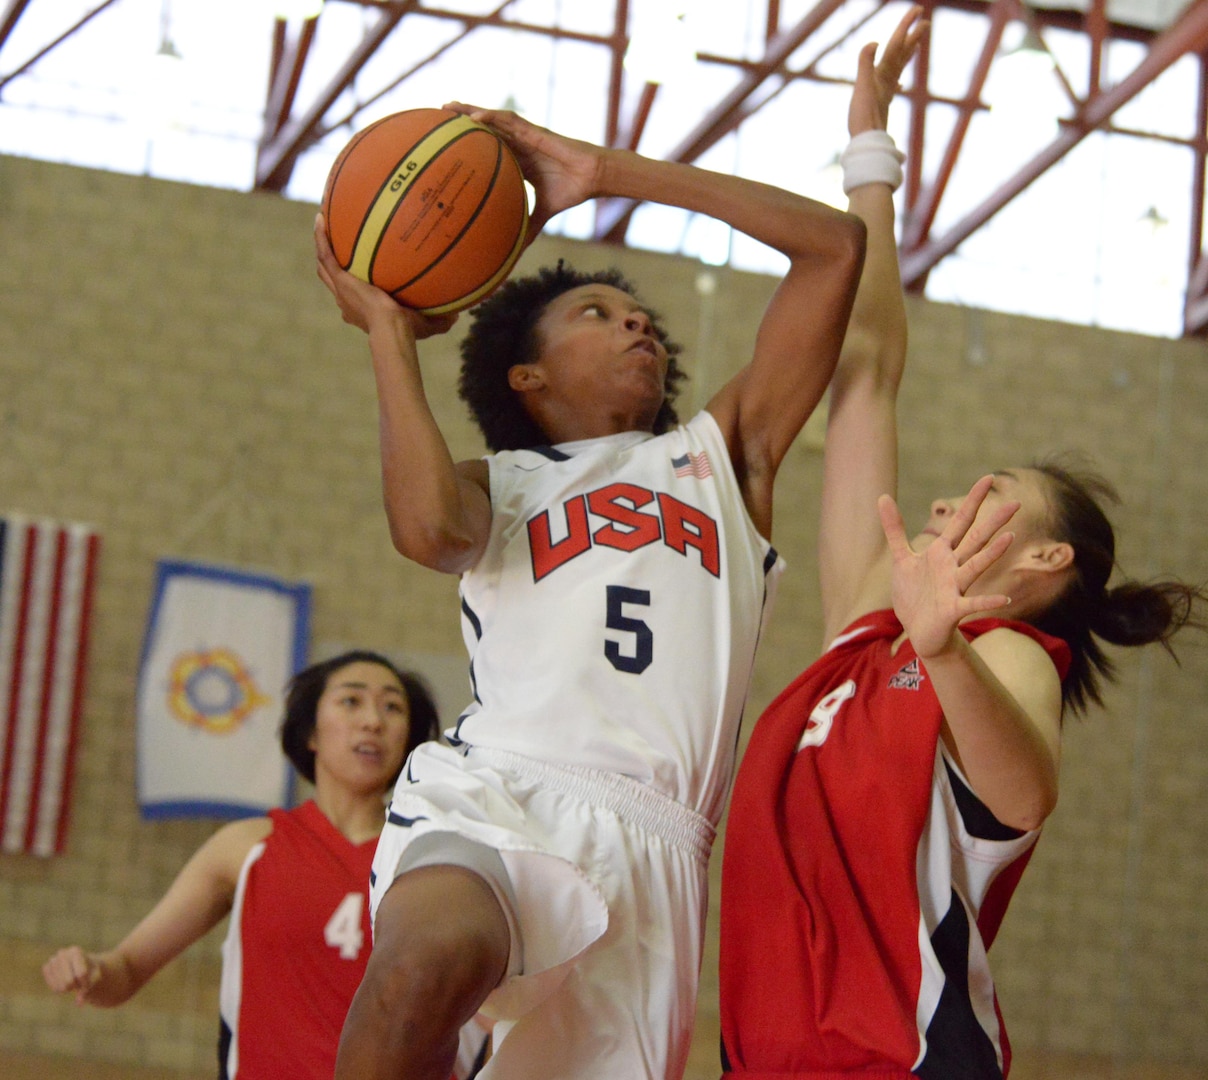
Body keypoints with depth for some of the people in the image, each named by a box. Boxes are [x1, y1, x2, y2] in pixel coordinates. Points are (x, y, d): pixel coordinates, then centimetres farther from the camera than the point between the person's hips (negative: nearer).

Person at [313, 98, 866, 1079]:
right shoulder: (499, 485, 24)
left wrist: (605, 173, 20)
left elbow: (834, 245, 22)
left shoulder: (720, 454, 29)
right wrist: (388, 328, 10)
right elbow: (428, 524, -4)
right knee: (427, 965, -37)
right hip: (496, 797, -2)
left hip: (651, 845, 3)